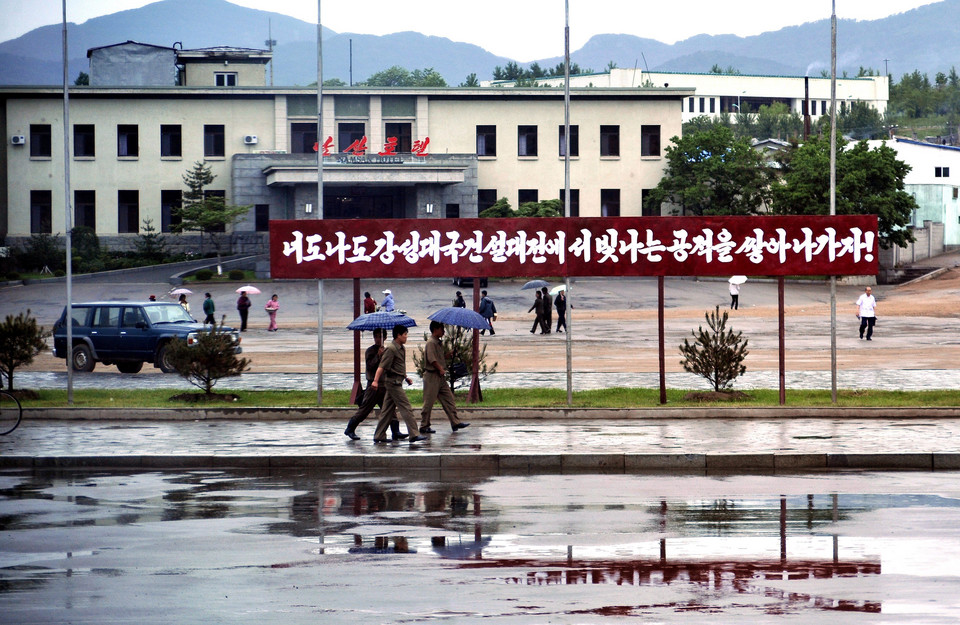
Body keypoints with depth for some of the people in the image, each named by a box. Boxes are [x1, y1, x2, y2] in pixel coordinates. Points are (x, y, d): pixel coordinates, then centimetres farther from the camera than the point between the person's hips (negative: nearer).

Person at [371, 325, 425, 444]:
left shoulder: (402, 349, 15)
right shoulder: (391, 349, -14)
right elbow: (382, 366, -21)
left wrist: (406, 378, 21)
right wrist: (375, 380, -29)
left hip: (397, 382, 10)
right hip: (393, 382, -10)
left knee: (388, 410, 10)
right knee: (406, 408, -11)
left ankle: (378, 436, 12)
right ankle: (414, 434, -12)